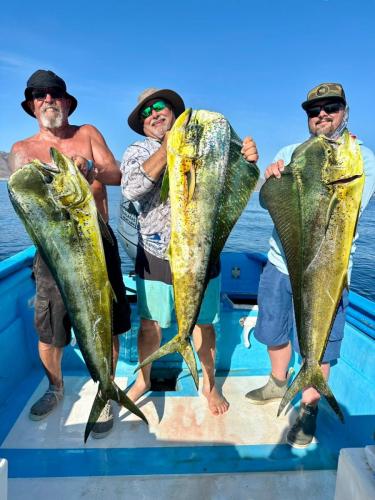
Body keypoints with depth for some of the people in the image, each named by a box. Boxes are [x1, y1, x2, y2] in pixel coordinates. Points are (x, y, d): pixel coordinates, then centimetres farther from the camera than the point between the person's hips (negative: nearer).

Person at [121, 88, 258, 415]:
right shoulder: (139, 151, 2)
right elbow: (131, 189, -18)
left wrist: (248, 159, -23)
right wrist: (168, 148, -26)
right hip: (155, 256, 0)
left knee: (204, 322, 13)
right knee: (150, 323, 14)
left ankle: (209, 385, 36)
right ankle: (143, 380, 38)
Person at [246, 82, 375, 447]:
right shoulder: (289, 152, 7)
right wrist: (272, 179, -26)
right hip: (279, 264, 4)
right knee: (275, 332, 19)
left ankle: (308, 410, 32)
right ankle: (278, 384, 45)